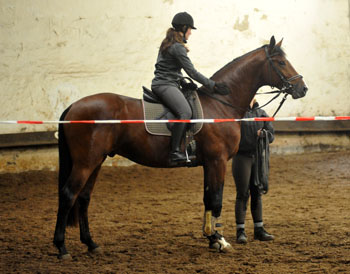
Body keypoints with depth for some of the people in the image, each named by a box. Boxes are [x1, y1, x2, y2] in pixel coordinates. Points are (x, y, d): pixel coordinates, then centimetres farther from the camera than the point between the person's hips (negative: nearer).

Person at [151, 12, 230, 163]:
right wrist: (212, 85, -10)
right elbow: (192, 72, -14)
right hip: (166, 86, -11)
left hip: (161, 84, 11)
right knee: (185, 112, -30)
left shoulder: (167, 43, 18)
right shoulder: (178, 47, -13)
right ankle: (175, 151, -36)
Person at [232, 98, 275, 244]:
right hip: (242, 156, -4)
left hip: (258, 157, 4)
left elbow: (272, 135, 8)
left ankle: (259, 229, 17)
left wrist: (264, 134, -12)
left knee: (257, 194, 10)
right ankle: (240, 231, 0)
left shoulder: (261, 114, 11)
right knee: (242, 194, -4)